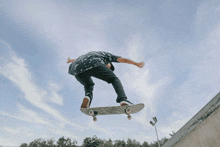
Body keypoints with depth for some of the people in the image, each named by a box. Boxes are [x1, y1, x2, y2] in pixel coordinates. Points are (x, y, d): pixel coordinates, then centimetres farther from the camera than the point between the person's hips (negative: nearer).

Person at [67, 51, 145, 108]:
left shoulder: (89, 55, 46)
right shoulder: (106, 54, 33)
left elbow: (79, 60, 61)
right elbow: (123, 60, 24)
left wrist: (70, 60, 80)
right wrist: (137, 64, 29)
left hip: (76, 69, 6)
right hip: (93, 64, -5)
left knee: (88, 85, 31)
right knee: (114, 79, 8)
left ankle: (87, 98, -2)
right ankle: (123, 100, -17)